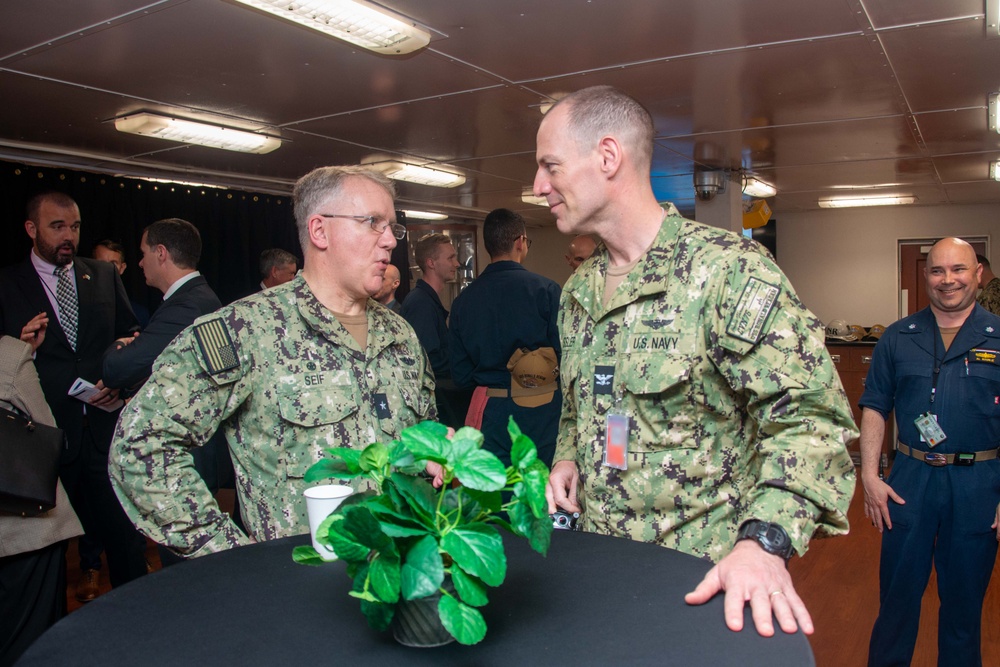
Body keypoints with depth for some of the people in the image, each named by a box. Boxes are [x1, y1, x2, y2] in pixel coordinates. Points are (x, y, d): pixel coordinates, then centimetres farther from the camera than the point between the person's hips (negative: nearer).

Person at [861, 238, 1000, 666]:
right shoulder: (897, 338, 4)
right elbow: (874, 407, 5)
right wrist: (869, 475, -3)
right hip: (910, 480, 1)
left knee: (964, 598, 13)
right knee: (897, 592, 10)